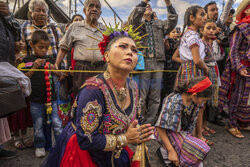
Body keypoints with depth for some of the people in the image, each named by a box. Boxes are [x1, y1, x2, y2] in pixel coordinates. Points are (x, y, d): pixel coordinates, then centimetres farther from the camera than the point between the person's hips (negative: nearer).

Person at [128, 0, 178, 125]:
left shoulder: (159, 24, 23)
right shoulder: (138, 23, 14)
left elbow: (173, 21, 8)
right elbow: (133, 18, -7)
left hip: (158, 62, 4)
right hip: (143, 62, -3)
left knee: (155, 97, 5)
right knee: (141, 96, -4)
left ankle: (150, 123, 16)